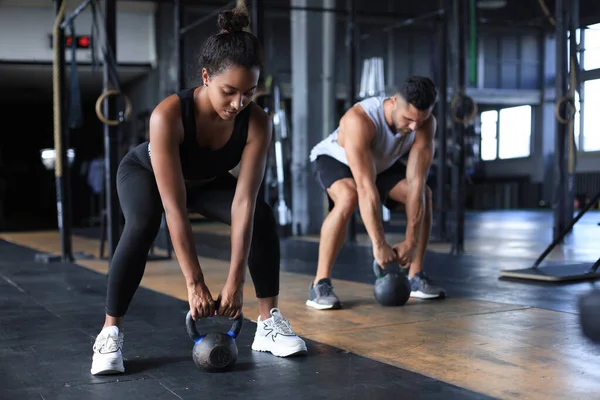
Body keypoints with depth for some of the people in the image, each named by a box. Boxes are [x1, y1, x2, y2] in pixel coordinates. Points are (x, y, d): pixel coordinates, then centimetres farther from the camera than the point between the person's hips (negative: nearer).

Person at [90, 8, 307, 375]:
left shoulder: (257, 123, -32)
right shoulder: (168, 115, -41)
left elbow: (243, 203, -33)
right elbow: (175, 209, -41)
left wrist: (235, 282, -36)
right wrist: (195, 284, -41)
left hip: (207, 181, 3)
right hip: (144, 172, -3)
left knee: (262, 216, -20)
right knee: (143, 225, -35)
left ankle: (269, 322, -6)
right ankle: (110, 333, -22)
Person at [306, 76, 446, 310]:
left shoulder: (425, 123, -27)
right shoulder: (360, 120, -42)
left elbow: (416, 182, -29)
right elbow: (366, 188, -45)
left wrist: (411, 241, -33)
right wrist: (379, 244, -45)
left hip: (381, 163, 5)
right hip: (334, 158, -5)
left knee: (424, 195, -12)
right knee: (348, 197, -35)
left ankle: (416, 277, 2)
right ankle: (320, 285, -28)